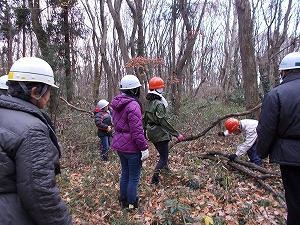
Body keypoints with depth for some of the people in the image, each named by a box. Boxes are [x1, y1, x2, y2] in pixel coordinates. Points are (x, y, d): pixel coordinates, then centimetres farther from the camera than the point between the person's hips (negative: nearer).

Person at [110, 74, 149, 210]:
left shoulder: (116, 104, 7)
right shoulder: (133, 105, -22)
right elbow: (137, 130, -24)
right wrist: (144, 148, -17)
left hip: (119, 144, 9)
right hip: (132, 147, -9)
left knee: (125, 173, 23)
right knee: (134, 177, 8)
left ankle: (123, 200, 38)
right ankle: (131, 204, 22)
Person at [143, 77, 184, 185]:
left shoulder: (148, 102, 7)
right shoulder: (159, 104, -20)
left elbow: (144, 118, 14)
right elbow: (163, 122, -24)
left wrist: (144, 130, 25)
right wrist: (177, 134, -21)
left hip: (151, 133, 9)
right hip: (160, 133, -9)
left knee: (163, 154, 26)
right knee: (164, 157, 3)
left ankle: (165, 168, 42)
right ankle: (154, 179, 3)